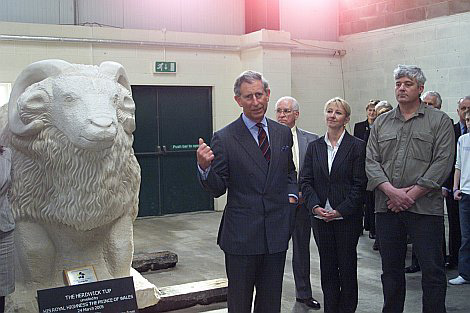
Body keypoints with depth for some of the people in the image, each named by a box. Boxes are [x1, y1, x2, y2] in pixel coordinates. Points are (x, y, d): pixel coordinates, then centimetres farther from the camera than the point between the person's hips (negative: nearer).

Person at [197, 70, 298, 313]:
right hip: (241, 236, -4)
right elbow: (217, 189, -8)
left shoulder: (283, 133, 7)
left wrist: (291, 195, 4)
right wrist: (204, 167, -27)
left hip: (276, 234, 4)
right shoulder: (224, 138, -8)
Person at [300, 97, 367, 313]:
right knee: (327, 267, 9)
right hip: (320, 217, 3)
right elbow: (305, 180, 5)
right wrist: (315, 206, -10)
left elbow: (360, 184, -7)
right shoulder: (314, 147, 8)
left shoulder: (357, 146, -3)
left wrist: (341, 210, -14)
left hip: (347, 216, -3)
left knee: (347, 266, 6)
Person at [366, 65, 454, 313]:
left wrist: (413, 193, -13)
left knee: (432, 269, 0)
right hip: (387, 206, 4)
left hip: (424, 206, -3)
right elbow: (371, 162, 5)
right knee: (391, 269, 13)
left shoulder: (439, 121, 2)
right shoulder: (381, 123, 13)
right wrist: (391, 190, -11)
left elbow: (443, 163, -7)